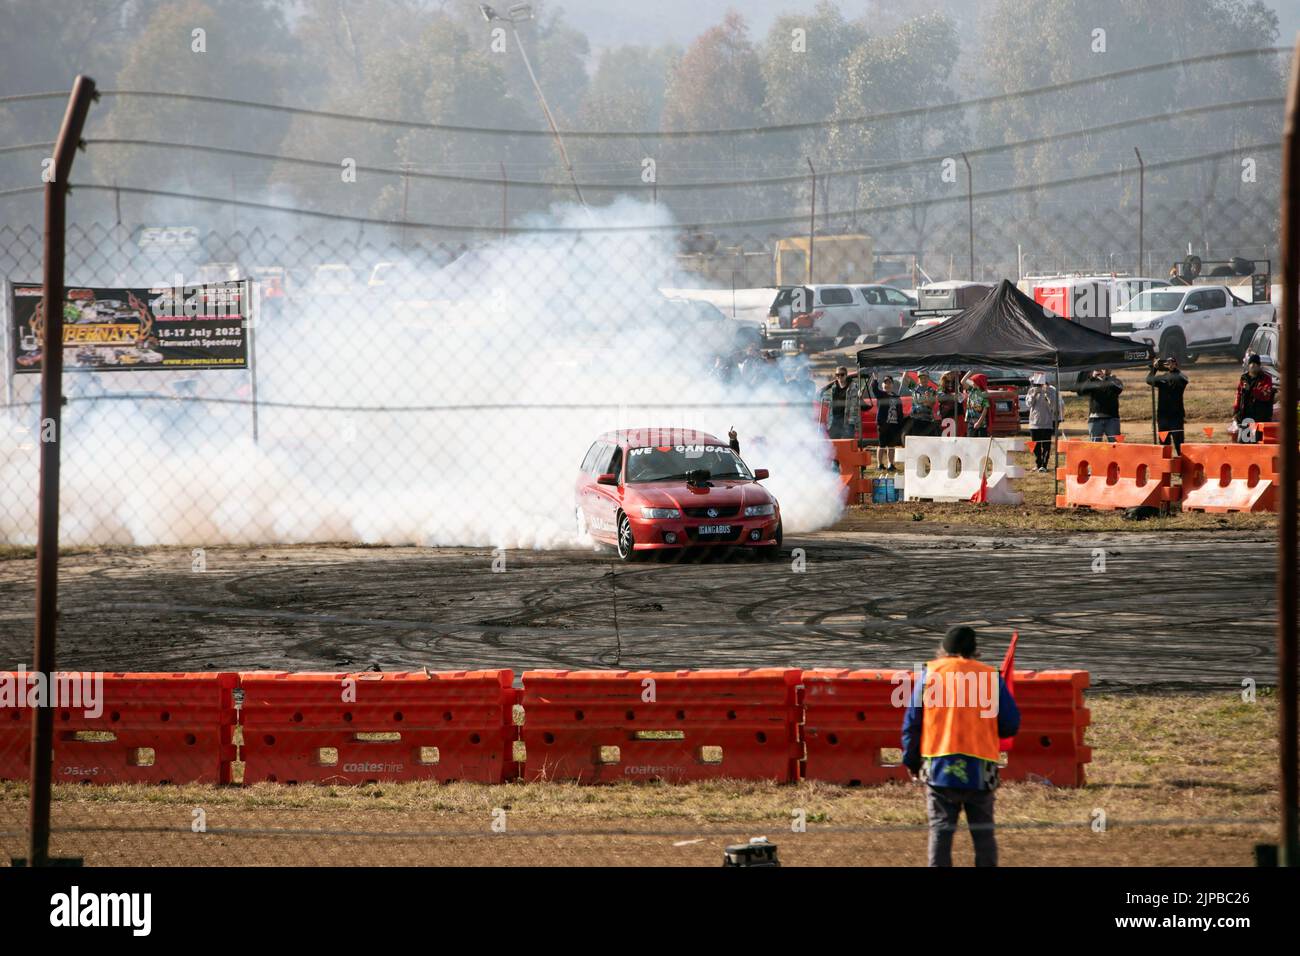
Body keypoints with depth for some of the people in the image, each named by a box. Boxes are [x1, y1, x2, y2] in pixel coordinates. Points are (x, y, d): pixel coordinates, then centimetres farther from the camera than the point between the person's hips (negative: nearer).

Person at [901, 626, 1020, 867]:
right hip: (980, 768, 0)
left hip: (939, 766, 0)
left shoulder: (930, 673, 4)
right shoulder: (990, 677, 3)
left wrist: (911, 761, 15)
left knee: (940, 829, 3)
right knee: (983, 832, 8)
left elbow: (911, 722, 5)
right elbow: (1011, 725, 4)